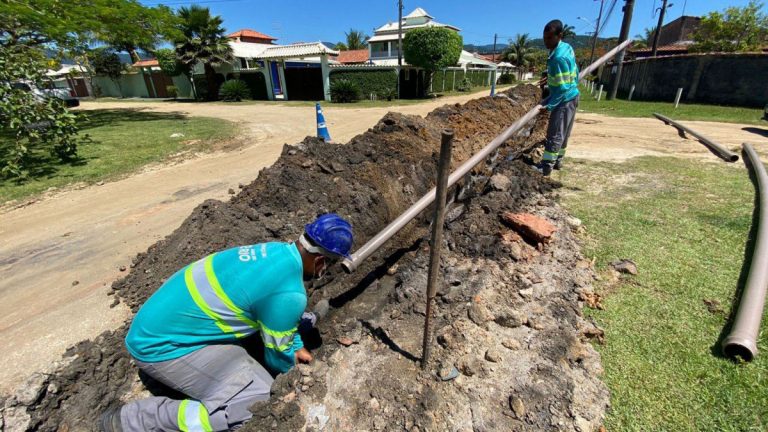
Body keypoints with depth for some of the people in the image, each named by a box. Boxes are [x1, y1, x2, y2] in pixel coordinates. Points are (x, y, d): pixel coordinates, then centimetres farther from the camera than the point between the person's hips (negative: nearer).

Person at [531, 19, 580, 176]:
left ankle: (546, 166, 0)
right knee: (562, 133, 16)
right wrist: (550, 78, 18)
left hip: (564, 100, -10)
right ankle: (557, 160, 27)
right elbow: (574, 71, 18)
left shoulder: (558, 58, -26)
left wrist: (549, 105, -21)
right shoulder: (567, 47, 5)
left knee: (554, 134, -5)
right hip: (571, 97, 10)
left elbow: (563, 88, -25)